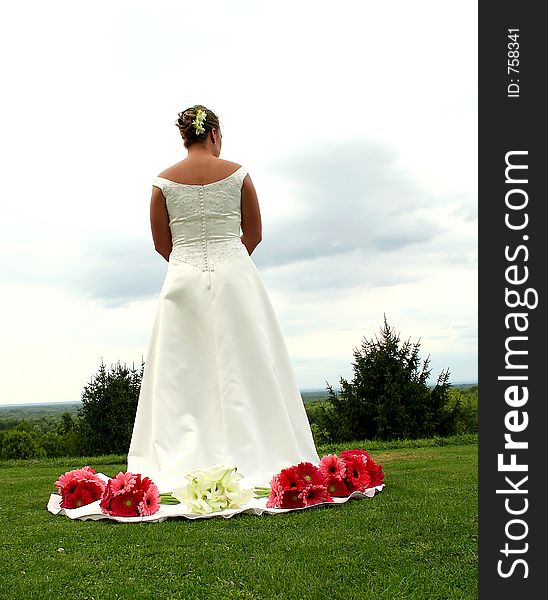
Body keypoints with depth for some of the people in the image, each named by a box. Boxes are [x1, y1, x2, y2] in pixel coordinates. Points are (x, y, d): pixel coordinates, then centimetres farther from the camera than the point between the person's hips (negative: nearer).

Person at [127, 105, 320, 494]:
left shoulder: (164, 181, 2)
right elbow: (254, 234, 6)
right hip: (234, 274, -1)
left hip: (183, 279, 1)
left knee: (181, 374, 4)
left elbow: (161, 244, 6)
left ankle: (175, 466, 3)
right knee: (242, 369, 3)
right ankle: (251, 459, 4)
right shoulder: (237, 174, 0)